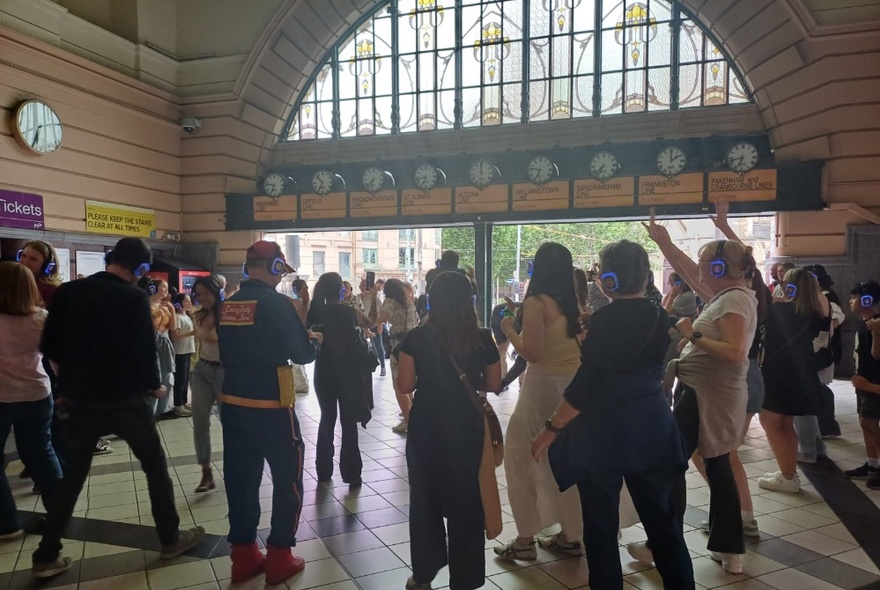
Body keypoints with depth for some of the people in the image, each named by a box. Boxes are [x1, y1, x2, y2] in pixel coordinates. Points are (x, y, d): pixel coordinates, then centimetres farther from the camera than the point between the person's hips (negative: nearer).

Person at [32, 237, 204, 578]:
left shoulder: (67, 292, 0)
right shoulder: (135, 298, -13)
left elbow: (49, 348, 4)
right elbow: (145, 349, -14)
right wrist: (153, 386, 3)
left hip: (79, 401, 4)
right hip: (126, 401, -4)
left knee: (71, 477, 17)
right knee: (156, 468, 12)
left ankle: (46, 557, 20)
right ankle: (170, 539, 20)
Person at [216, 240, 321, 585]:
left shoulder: (228, 305, 6)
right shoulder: (277, 303, -14)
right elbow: (302, 354, -11)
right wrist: (314, 341, 8)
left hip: (233, 403, 7)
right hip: (270, 406, -6)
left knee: (241, 478, 14)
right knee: (288, 478, 8)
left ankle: (243, 556, 25)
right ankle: (279, 558, 14)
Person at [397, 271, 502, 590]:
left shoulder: (417, 337, -10)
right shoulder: (482, 339, -8)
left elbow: (405, 385, -6)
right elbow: (493, 385, 2)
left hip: (426, 427, 0)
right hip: (467, 427, 0)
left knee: (425, 498, 17)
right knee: (466, 501, 14)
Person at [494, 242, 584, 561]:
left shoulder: (536, 302, -14)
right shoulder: (572, 302, 7)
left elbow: (531, 352, -18)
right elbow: (580, 341, 13)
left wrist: (510, 330, -1)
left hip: (545, 385, -7)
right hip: (575, 383, 7)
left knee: (519, 455, 6)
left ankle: (526, 539, 9)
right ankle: (570, 536, 25)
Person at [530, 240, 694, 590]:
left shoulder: (605, 320, -15)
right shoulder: (659, 318, 4)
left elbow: (585, 386, -20)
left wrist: (551, 428, -13)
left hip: (605, 433, -6)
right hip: (652, 431, 6)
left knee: (601, 526, 8)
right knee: (662, 520, 16)